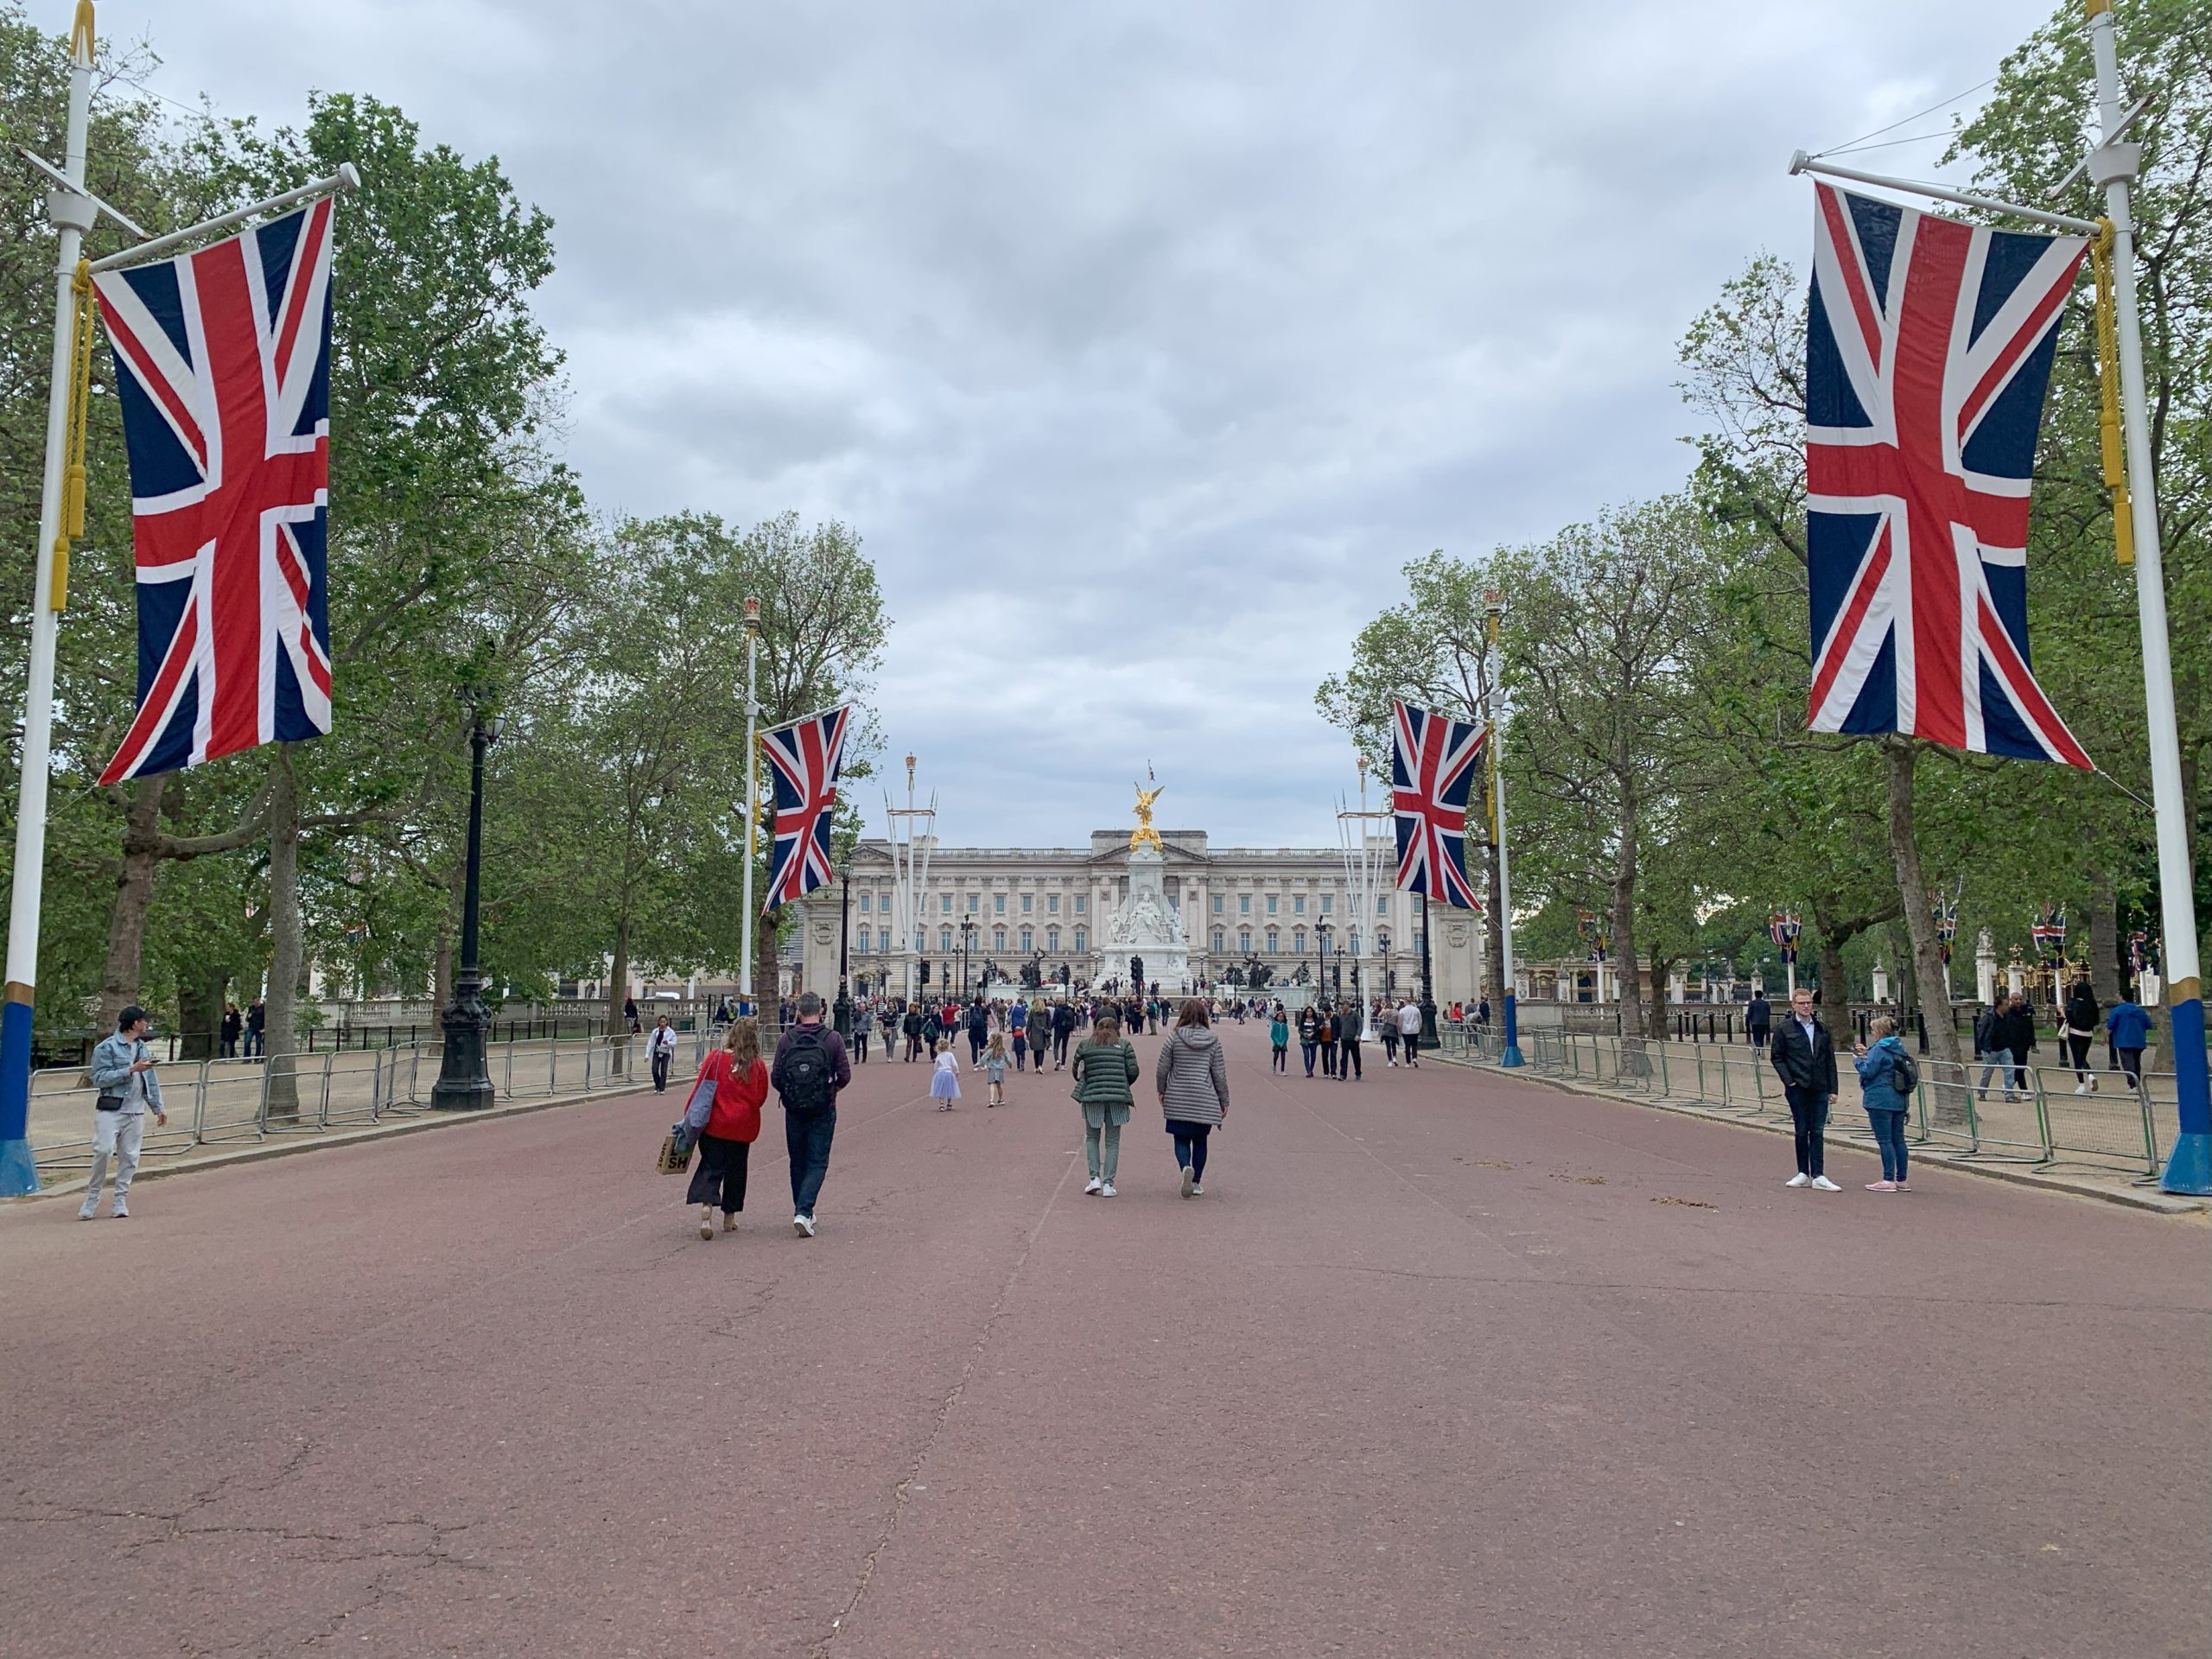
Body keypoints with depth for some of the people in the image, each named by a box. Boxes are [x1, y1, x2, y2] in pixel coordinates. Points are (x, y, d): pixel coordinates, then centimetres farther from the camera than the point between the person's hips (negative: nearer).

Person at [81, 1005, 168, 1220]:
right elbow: (99, 1079, -12)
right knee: (103, 1151, -14)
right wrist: (131, 1070, -17)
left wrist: (158, 1108, 16)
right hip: (110, 1110, -6)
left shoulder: (143, 1048, 16)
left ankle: (121, 1201, 10)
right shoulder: (107, 1047, -5)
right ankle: (92, 1197, 2)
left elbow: (150, 1081, 19)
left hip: (136, 1112, 6)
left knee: (129, 1157, 3)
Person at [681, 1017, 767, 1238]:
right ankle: (729, 1217, 23)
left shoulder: (715, 1058, -8)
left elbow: (700, 1090, -5)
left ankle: (706, 1205, -19)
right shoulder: (758, 1065, -5)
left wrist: (689, 1116, 4)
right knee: (735, 1170, 15)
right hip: (744, 1128, 1)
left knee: (711, 1168, 5)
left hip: (715, 1125, -1)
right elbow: (761, 1097, 3)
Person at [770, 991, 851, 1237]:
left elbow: (775, 1078, -6)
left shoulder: (786, 1040, -5)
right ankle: (803, 1212, -12)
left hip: (794, 1112, 2)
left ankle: (802, 1212, 26)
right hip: (823, 1112, -2)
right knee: (817, 1163, 4)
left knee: (798, 1163, 17)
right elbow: (844, 1076, -9)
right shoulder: (833, 1039, -8)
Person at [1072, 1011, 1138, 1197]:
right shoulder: (1124, 1045, 2)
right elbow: (1133, 1071, -1)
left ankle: (1095, 1178, 5)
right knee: (1112, 1142, 9)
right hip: (1117, 1098, 0)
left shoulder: (1085, 1045, 2)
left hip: (1092, 1097, 0)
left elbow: (1076, 1071, 5)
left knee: (1092, 1138, 17)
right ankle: (1108, 1184, 5)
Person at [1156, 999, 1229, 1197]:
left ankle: (1186, 1167, -20)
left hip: (1178, 1100, -1)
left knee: (1181, 1140, 8)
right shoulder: (1213, 1040, -1)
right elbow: (1219, 1073, 1)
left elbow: (1162, 1068, -3)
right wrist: (1224, 1101, 11)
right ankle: (1196, 1182, 18)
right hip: (1205, 1100, 1)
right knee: (1200, 1141, 15)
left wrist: (1161, 1091, 14)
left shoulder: (1174, 1037, -5)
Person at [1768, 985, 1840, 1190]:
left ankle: (1818, 1176, 2)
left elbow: (1830, 1060, 11)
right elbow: (1776, 1056, 0)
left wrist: (1832, 1088, 6)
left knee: (1817, 1131, 1)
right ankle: (1803, 1173, 14)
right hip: (1798, 1089, -2)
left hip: (1819, 1088, 2)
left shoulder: (1821, 1029, 10)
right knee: (1802, 1131, 5)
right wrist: (1788, 1080, -10)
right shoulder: (1783, 1029, 0)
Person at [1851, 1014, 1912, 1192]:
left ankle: (1889, 1180, -6)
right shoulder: (1899, 1048, 13)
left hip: (1880, 1100, -9)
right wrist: (1867, 1054, 22)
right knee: (1898, 1139, 11)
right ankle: (1901, 1180, 14)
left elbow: (1868, 1071, -14)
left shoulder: (1879, 1049, -13)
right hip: (1899, 1100, 9)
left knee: (1884, 1140, -6)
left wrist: (1857, 1060, 3)